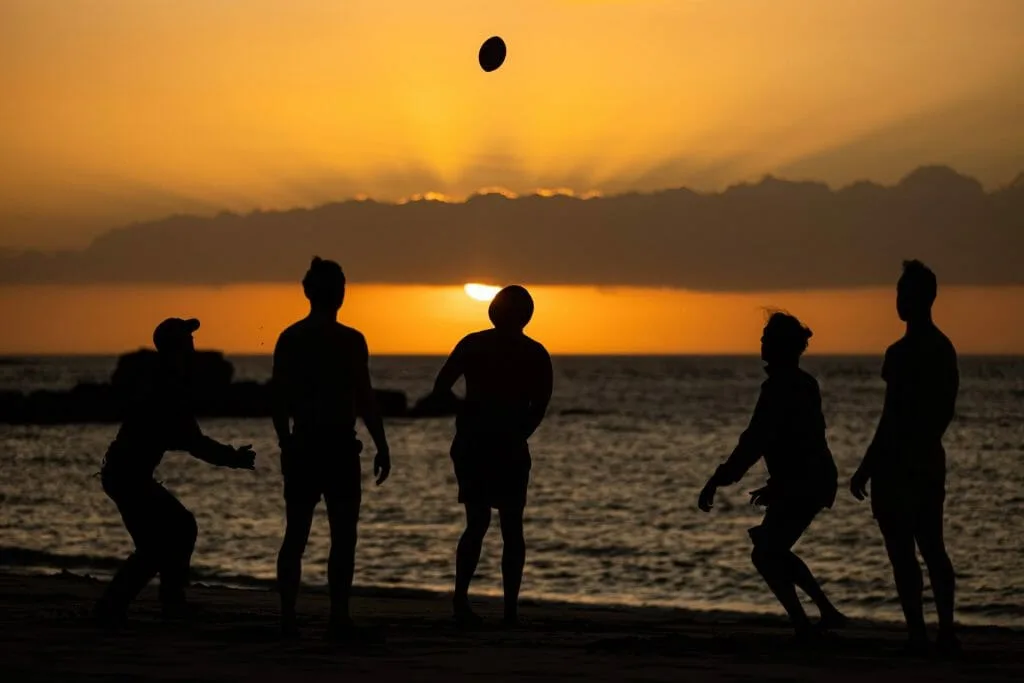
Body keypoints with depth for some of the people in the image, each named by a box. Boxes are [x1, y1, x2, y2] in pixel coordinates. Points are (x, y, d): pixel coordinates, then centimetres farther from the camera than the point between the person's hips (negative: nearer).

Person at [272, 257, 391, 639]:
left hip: (301, 446, 5)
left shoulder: (289, 339, 6)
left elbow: (279, 400, 9)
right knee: (343, 536, -1)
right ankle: (338, 619, -6)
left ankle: (288, 618, 8)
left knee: (295, 536, 10)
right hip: (338, 446, -5)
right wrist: (382, 446, -3)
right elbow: (365, 399, -11)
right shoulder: (349, 341, -9)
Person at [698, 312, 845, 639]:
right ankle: (828, 612, 19)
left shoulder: (779, 388, -16)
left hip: (801, 486, -9)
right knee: (772, 550, 21)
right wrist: (776, 485, 28)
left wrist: (716, 482, -20)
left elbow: (753, 441, -21)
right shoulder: (803, 384, 13)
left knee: (766, 554, 1)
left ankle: (803, 626, -3)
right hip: (815, 481, 9)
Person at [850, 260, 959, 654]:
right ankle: (946, 632, 9)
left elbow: (891, 418, -18)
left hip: (898, 467, -8)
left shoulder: (902, 353, -16)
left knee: (902, 552, -4)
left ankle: (918, 633, -6)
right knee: (932, 549, 11)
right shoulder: (944, 349, 10)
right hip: (930, 462, 8)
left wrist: (865, 470, -13)